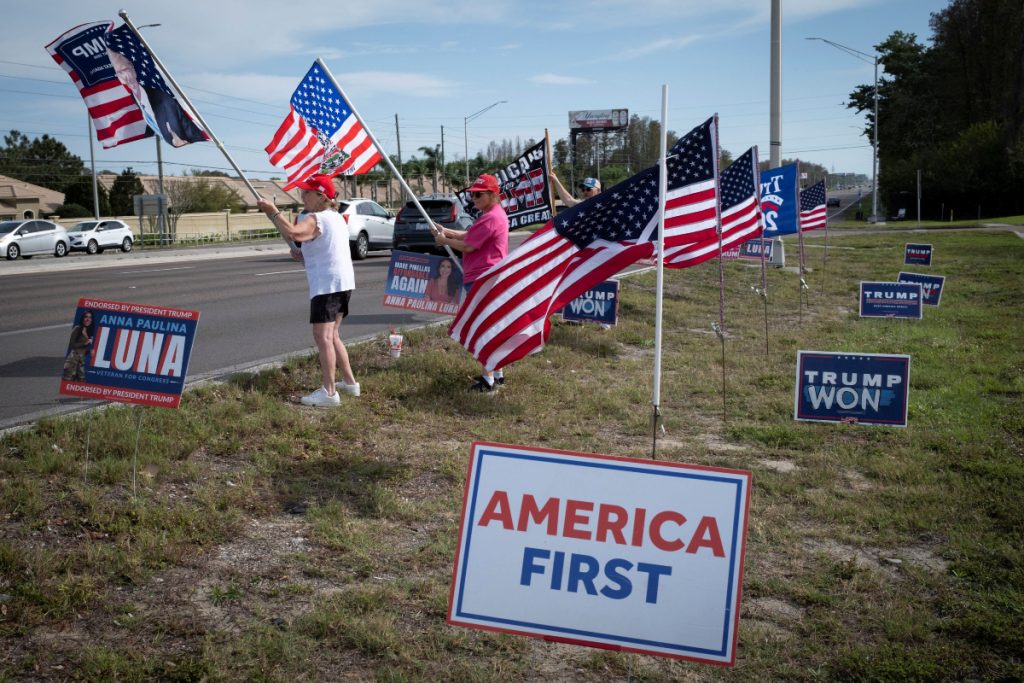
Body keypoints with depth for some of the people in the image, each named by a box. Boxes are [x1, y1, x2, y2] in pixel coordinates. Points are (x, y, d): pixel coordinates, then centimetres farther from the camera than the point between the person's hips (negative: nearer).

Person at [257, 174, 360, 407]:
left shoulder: (315, 219, -12)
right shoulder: (336, 217, 19)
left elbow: (292, 233, -32)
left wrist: (272, 211, -21)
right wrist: (306, 257, 18)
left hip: (327, 285, -10)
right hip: (343, 282, 10)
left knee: (322, 336, -12)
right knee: (331, 335, 19)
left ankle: (328, 392, -17)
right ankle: (349, 382, 24)